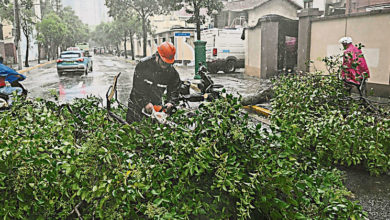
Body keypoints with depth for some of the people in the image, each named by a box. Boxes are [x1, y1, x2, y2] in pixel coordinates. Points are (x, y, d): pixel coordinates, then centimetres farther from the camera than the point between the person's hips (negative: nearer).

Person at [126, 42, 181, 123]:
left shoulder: (171, 71, -8)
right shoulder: (143, 64, -18)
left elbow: (174, 89, 5)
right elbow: (138, 87, -17)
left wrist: (170, 102, -11)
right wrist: (145, 103, -22)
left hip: (156, 104, 3)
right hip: (138, 102, -2)